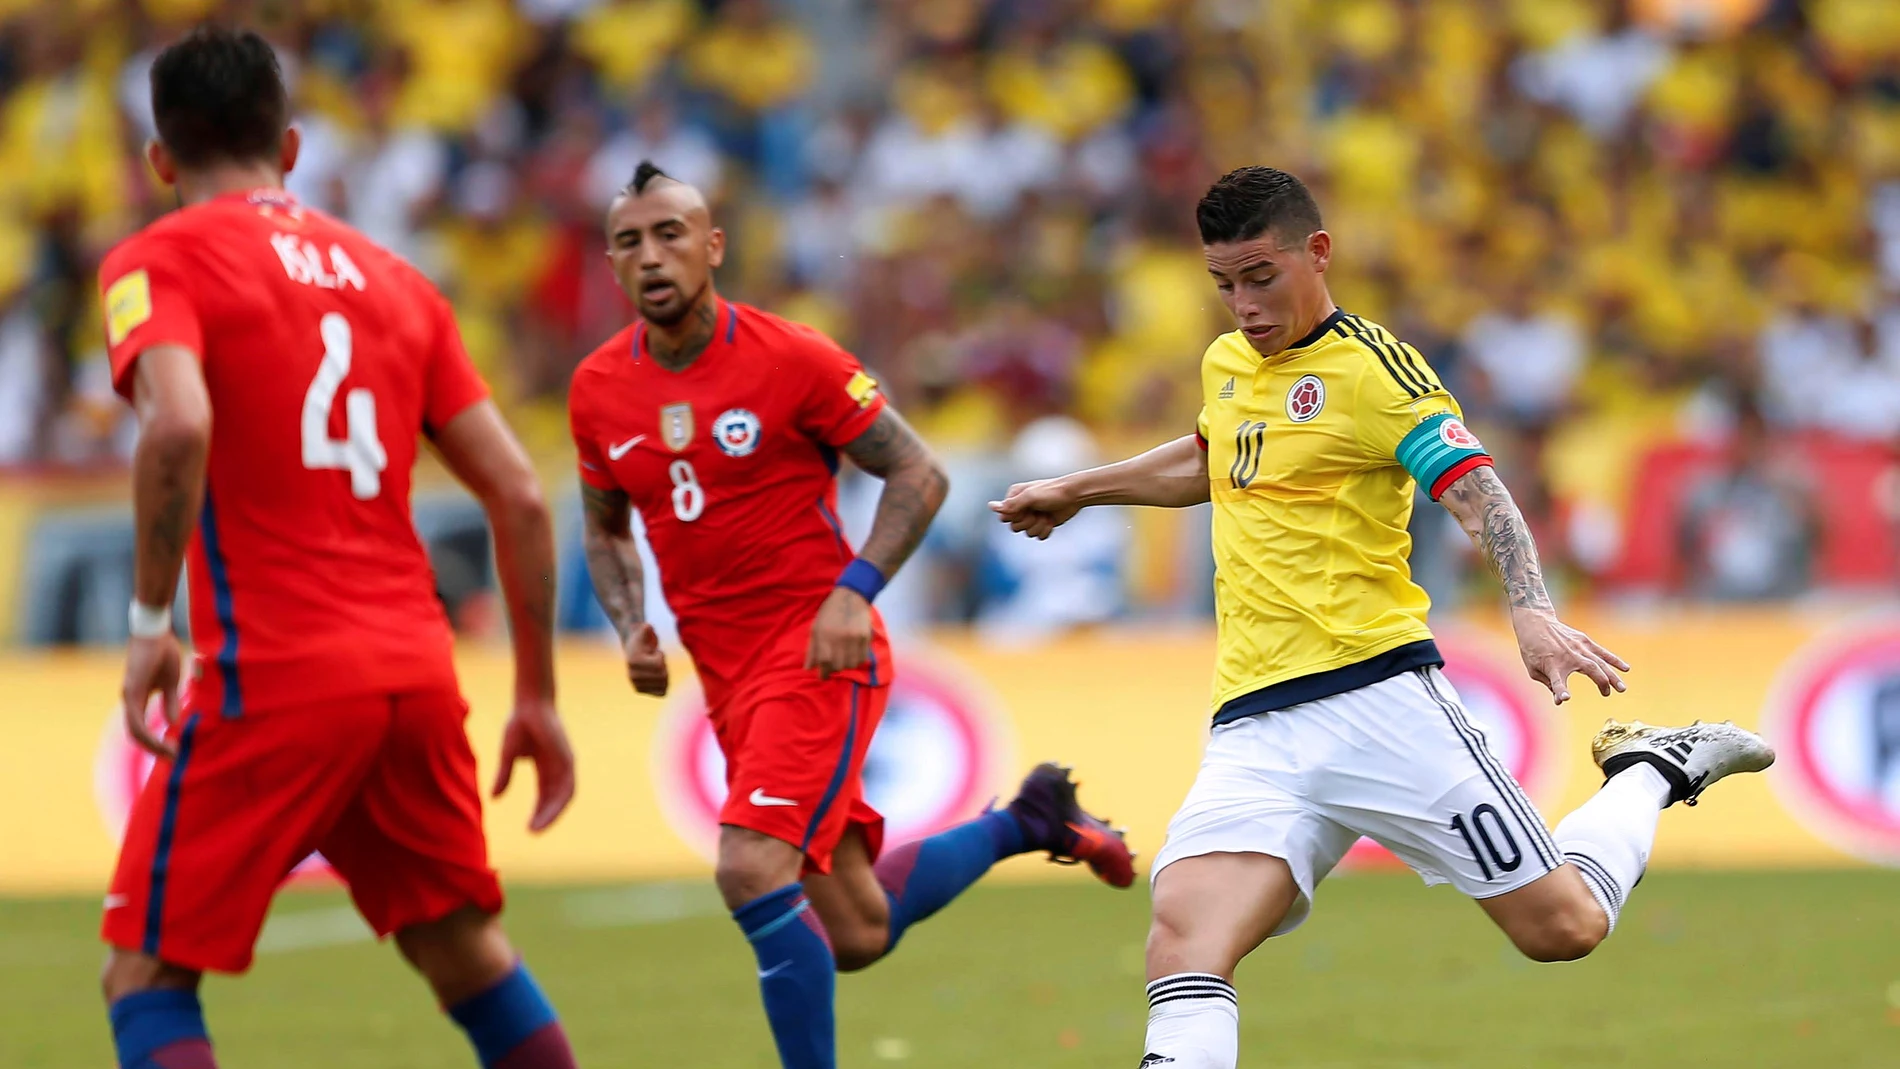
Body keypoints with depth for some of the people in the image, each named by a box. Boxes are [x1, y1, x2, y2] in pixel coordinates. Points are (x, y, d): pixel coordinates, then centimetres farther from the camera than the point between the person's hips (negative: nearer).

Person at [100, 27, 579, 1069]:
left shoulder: (156, 261, 1)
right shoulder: (392, 278, 17)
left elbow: (178, 426, -21)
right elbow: (518, 494, 13)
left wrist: (150, 620, -13)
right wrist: (537, 700, 19)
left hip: (271, 682, -5)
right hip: (415, 669, 5)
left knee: (146, 975, 3)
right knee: (467, 950, 22)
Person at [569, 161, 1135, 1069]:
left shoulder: (791, 359, -11)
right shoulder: (597, 390, 2)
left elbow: (918, 475, -6)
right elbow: (604, 527, 18)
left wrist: (855, 592, -19)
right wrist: (630, 628, 0)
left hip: (821, 653, -6)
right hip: (728, 677, 6)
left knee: (752, 873, -25)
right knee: (856, 936, 10)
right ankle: (1027, 823, 34)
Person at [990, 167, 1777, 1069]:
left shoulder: (1373, 368, -5)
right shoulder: (1225, 364, 17)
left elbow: (1477, 494, -16)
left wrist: (1532, 612, -34)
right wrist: (1075, 491, 46)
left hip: (1378, 695, -5)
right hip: (1252, 731, 5)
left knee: (1563, 927, -1)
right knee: (1182, 948, -21)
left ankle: (1649, 774, 27)